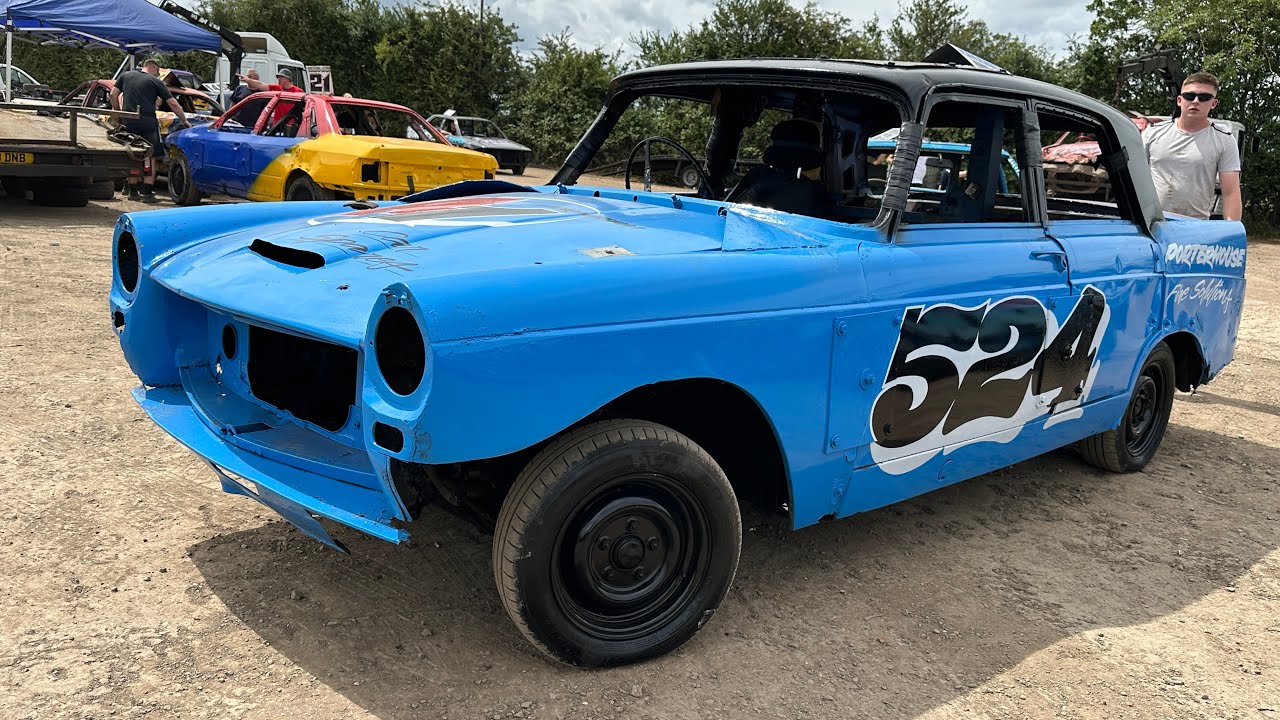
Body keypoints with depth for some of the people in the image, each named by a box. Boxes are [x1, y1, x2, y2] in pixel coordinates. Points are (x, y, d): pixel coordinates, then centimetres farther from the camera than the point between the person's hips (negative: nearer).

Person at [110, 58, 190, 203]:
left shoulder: (126, 76, 16)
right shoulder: (155, 81, 5)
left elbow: (113, 95, 12)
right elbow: (173, 104, 2)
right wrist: (185, 121, 11)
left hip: (128, 123, 4)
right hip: (148, 123, -4)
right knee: (150, 157, 0)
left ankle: (133, 192, 15)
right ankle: (147, 193, -6)